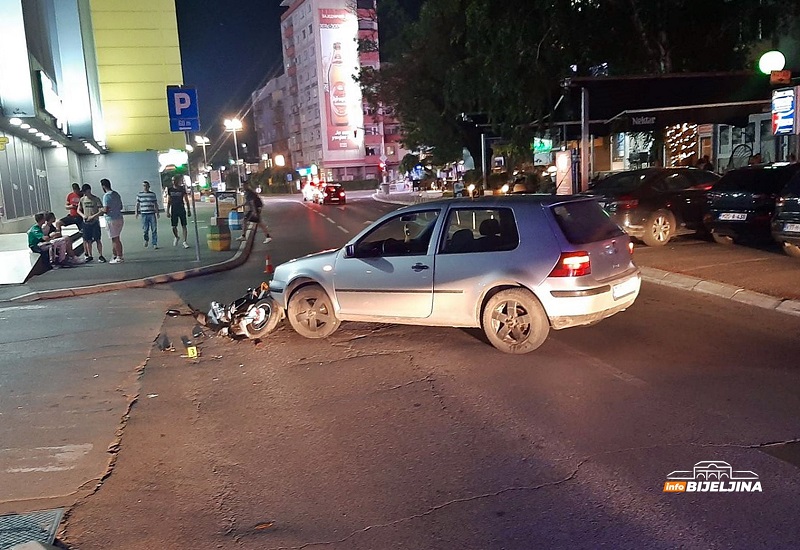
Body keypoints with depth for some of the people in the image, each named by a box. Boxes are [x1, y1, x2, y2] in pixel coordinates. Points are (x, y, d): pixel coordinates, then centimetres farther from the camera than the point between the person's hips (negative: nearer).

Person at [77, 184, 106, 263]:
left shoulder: (96, 199, -7)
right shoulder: (82, 199, 6)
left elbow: (101, 211, -12)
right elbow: (78, 210, 15)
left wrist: (93, 216, -20)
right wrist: (83, 215, -5)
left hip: (95, 222, -4)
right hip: (86, 223, 4)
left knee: (98, 240, -2)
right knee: (88, 240, 8)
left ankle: (100, 256, 4)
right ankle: (89, 256, 18)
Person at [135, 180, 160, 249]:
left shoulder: (153, 194, 6)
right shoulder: (139, 194, 5)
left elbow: (156, 204, 11)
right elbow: (137, 204, 8)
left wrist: (157, 212, 7)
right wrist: (136, 212, 1)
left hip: (152, 214, 0)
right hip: (144, 214, 0)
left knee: (154, 230, -4)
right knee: (145, 229, 1)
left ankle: (155, 244, -1)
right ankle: (146, 240, 30)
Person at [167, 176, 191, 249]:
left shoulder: (182, 189, -1)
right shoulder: (170, 190, 5)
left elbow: (186, 201, 3)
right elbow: (169, 202, 11)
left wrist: (188, 210, 1)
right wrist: (167, 212, 7)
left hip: (181, 210, -2)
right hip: (173, 210, 2)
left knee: (184, 226, -3)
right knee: (174, 227, 1)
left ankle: (184, 241, 3)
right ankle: (176, 238, 28)